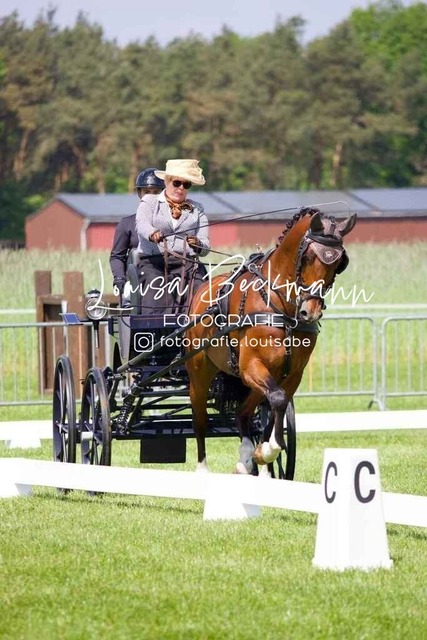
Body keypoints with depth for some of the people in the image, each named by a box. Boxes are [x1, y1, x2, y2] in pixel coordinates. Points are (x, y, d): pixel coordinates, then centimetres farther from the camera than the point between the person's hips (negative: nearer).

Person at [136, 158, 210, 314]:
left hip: (187, 263, 2)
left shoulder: (197, 209, 21)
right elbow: (142, 224, -8)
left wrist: (197, 244, -14)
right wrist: (152, 234, -33)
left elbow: (205, 246, 12)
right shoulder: (149, 202, 14)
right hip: (153, 262, -2)